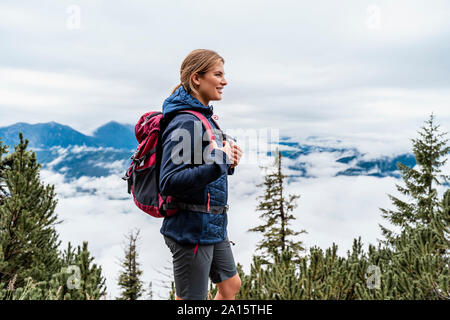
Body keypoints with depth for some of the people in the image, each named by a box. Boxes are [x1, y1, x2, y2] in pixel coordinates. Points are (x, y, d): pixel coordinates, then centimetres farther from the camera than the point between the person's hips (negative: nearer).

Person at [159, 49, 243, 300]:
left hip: (214, 225, 9)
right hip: (191, 228, -9)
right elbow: (169, 183, -25)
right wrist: (217, 165, -32)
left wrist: (228, 162, 0)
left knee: (231, 284, 23)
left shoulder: (205, 117, 10)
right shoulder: (185, 122, -20)